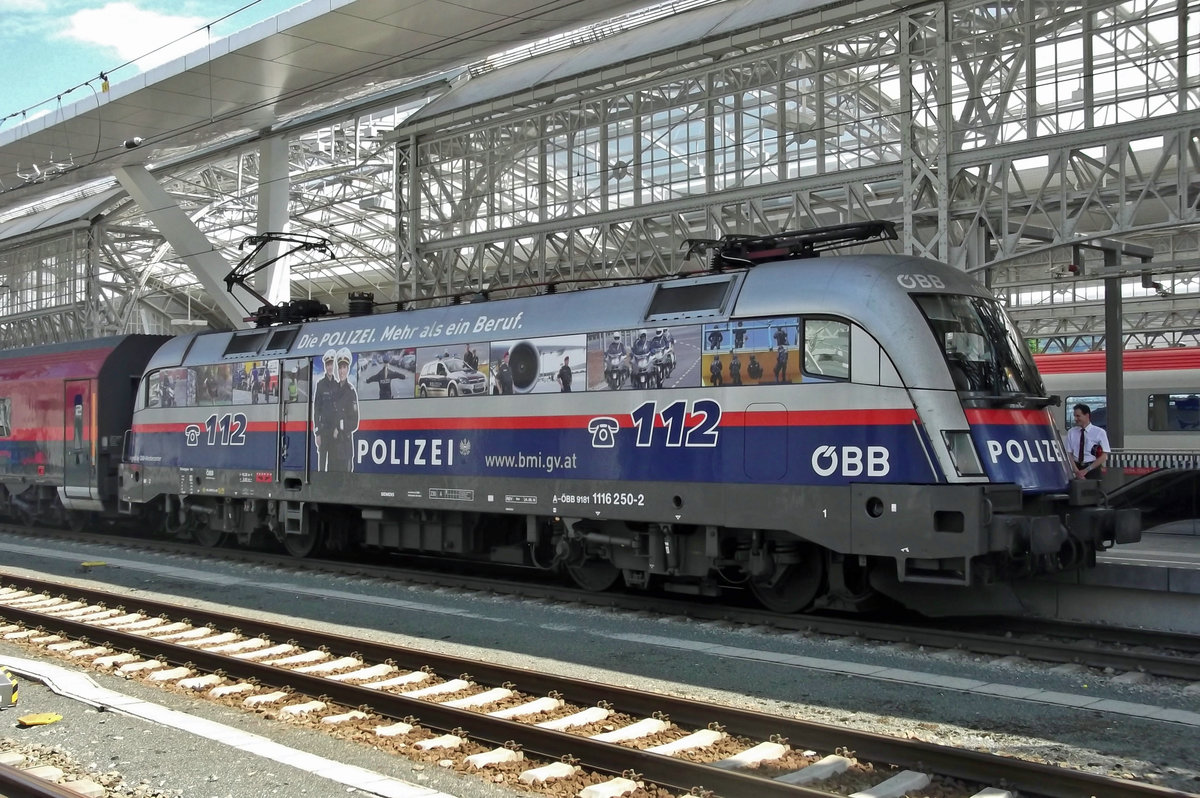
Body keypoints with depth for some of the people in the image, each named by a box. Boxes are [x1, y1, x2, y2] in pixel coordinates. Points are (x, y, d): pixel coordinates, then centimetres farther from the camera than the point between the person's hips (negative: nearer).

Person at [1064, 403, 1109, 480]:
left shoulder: (1100, 432, 0)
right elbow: (1069, 454, 4)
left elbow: (1104, 456, -3)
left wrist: (1087, 470, -10)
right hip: (1076, 467, 2)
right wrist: (1076, 471, -12)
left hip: (1093, 470, -2)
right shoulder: (1071, 432, 7)